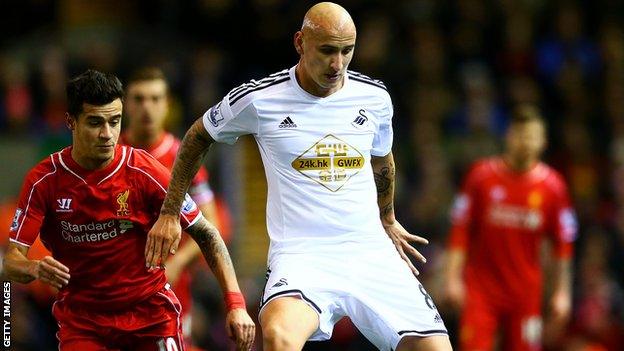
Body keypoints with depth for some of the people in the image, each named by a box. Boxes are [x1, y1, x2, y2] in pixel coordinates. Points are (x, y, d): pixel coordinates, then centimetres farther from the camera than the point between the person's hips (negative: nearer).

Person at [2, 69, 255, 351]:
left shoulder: (144, 171, -11)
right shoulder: (43, 180, -10)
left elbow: (206, 234, -5)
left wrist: (235, 304, -15)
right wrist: (35, 269, -35)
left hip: (151, 313, 0)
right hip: (80, 319, 0)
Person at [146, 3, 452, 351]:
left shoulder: (375, 97, 6)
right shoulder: (258, 99, -4)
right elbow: (197, 139, 14)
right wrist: (170, 214, 15)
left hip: (370, 253, 4)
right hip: (301, 254, -4)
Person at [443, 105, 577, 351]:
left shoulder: (552, 186, 1)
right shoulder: (482, 176, -2)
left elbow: (563, 243, 6)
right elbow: (460, 230, 0)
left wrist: (562, 292, 4)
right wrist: (452, 277, -5)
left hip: (526, 293, 1)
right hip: (480, 290, -1)